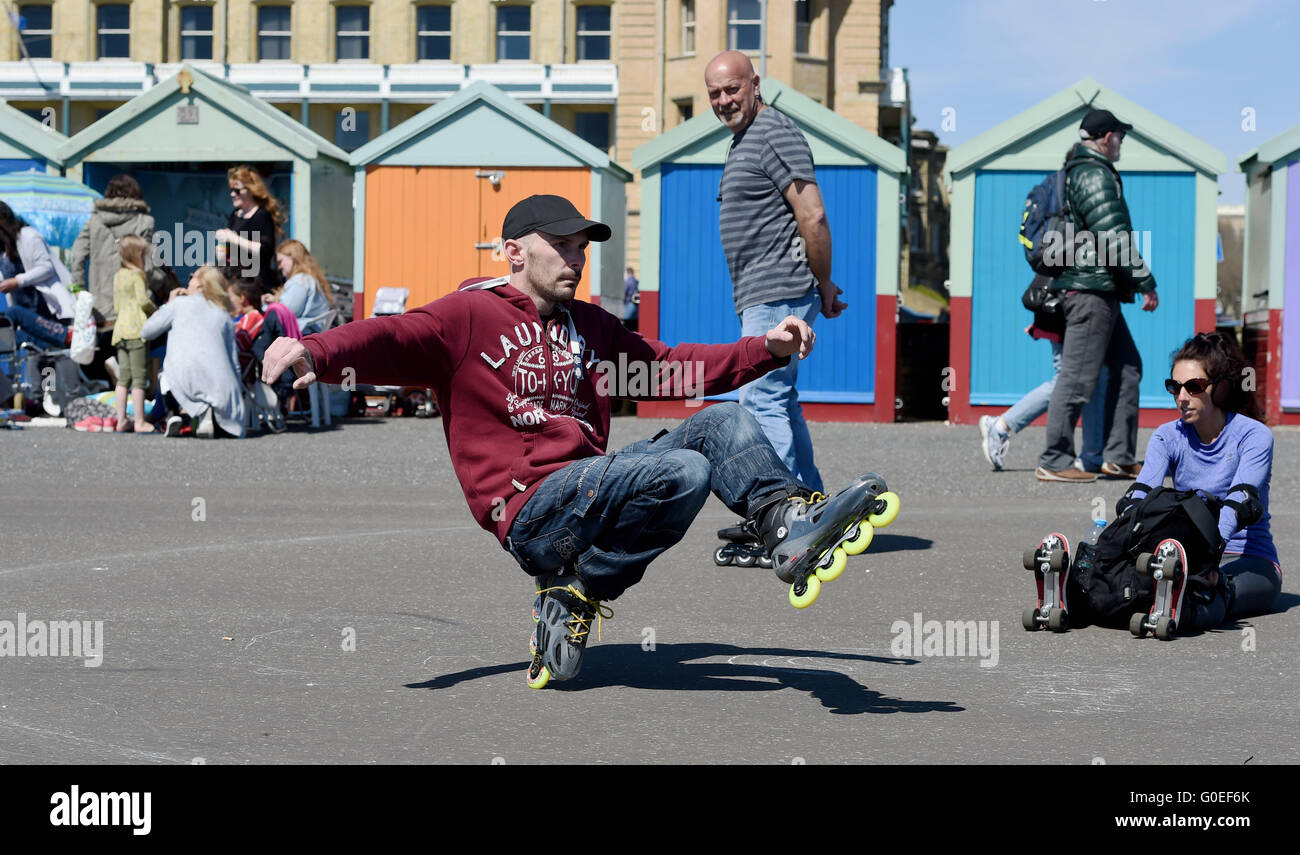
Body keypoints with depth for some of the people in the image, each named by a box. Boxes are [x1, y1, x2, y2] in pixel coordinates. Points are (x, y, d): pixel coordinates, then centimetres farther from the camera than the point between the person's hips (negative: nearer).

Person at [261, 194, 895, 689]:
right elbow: (391, 339, -15)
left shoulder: (589, 327, 24)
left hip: (589, 482, 7)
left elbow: (674, 367, 28)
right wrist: (314, 353, -36)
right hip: (532, 515, -7)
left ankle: (792, 524, -4)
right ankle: (575, 593, -15)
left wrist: (766, 350, 16)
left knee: (722, 423, -3)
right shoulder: (468, 316, 1)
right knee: (684, 472, -26)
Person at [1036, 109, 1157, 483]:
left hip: (1098, 292, 11)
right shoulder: (1095, 175, -13)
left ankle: (1119, 457, 12)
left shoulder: (1072, 172, 19)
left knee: (1127, 367, 13)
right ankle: (1053, 461, -5)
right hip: (1092, 288, -11)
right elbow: (1114, 237, -19)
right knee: (1077, 376, -8)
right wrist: (1146, 283, -14)